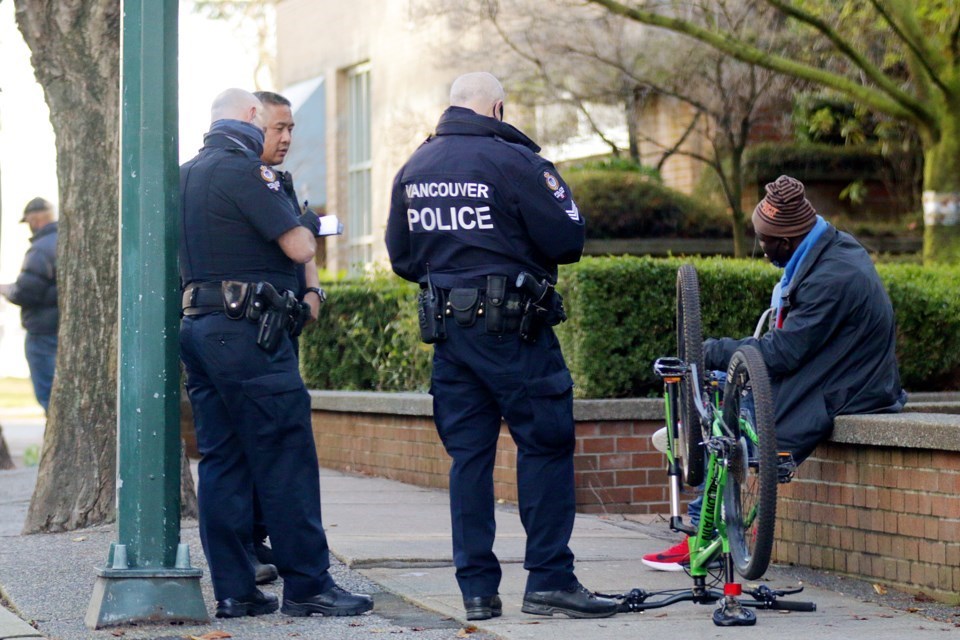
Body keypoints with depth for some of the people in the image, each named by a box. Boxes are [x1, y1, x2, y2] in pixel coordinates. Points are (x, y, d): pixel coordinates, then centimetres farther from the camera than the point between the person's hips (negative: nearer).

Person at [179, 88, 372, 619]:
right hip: (246, 332, -9)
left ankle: (233, 590, 8)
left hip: (197, 327, 9)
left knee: (221, 461, 8)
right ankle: (308, 585, -2)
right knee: (286, 460, -4)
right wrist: (305, 227, 8)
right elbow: (299, 248, -14)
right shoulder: (243, 169, -11)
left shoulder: (186, 175, 15)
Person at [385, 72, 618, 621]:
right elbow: (567, 238, -12)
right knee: (546, 443, 0)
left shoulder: (414, 168, 10)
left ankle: (477, 589, 8)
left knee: (468, 453, 8)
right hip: (511, 327, -6)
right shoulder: (513, 160, -11)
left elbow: (401, 255, 14)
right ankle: (550, 578, -3)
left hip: (448, 327, 6)